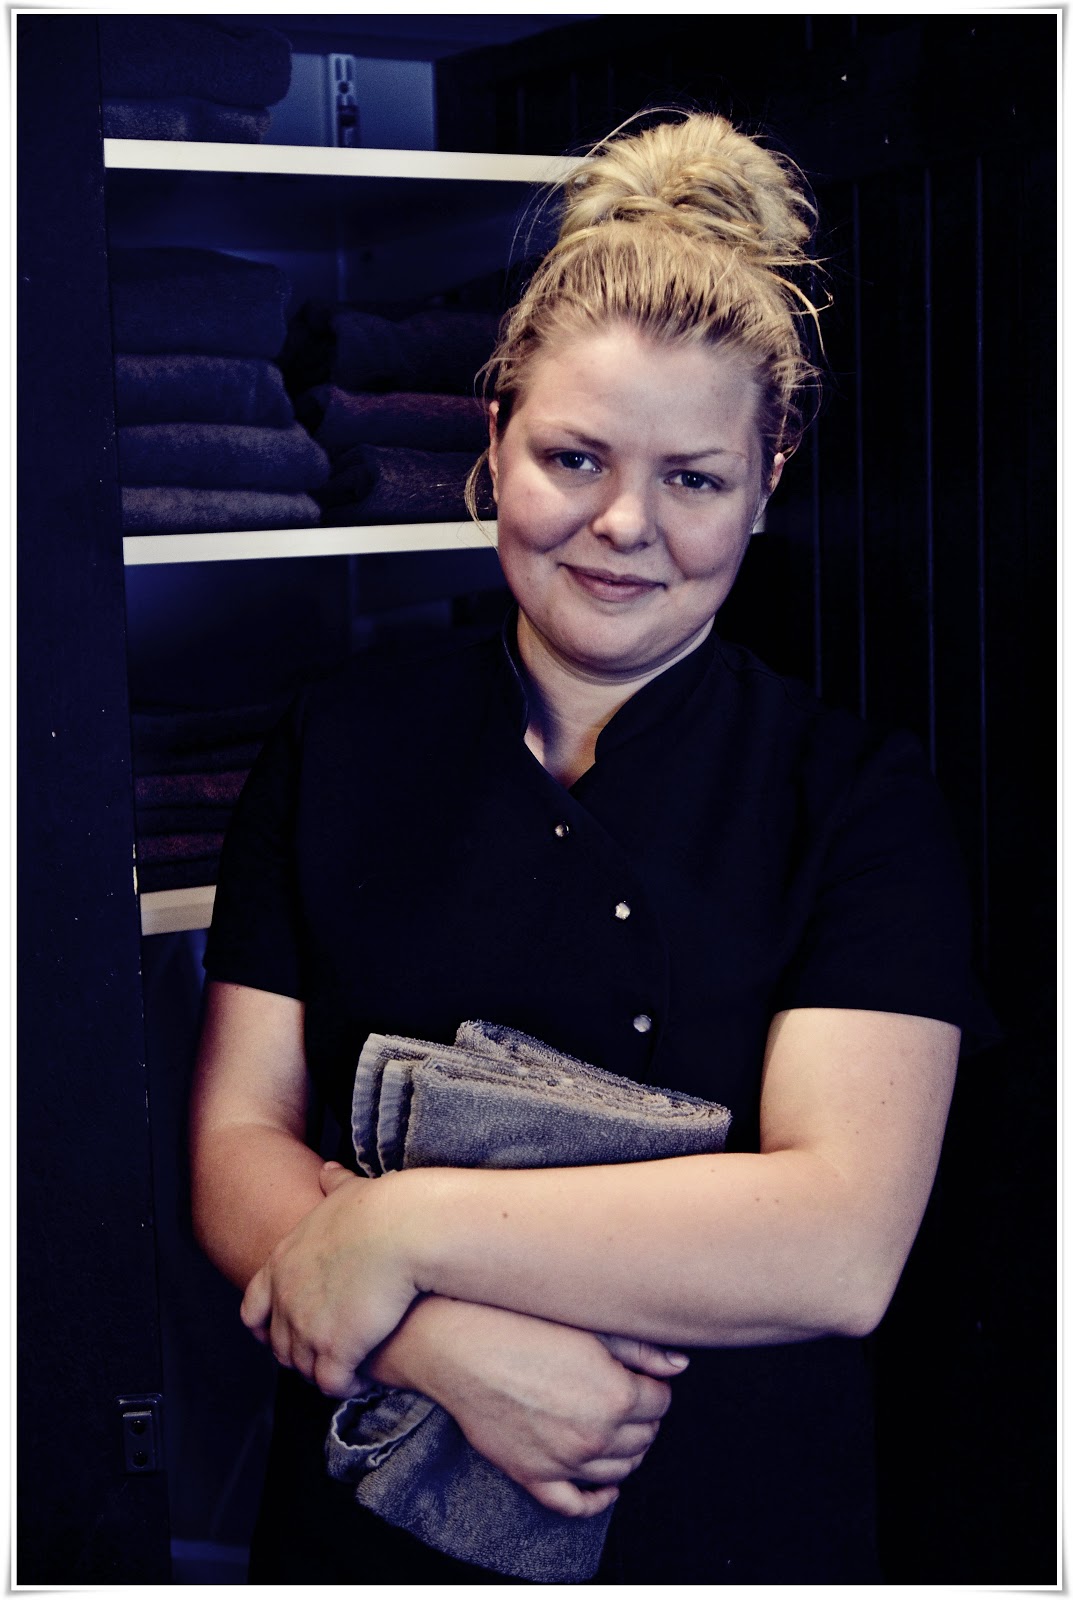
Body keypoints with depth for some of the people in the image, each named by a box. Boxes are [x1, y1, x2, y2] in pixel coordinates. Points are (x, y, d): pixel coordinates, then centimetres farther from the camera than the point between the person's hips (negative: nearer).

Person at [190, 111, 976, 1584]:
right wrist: (454, 1347, -24)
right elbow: (238, 1145, -6)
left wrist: (409, 1228, -21)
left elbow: (842, 1245, -20)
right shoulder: (341, 746, -2)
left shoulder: (858, 798, -9)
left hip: (737, 1531, -1)